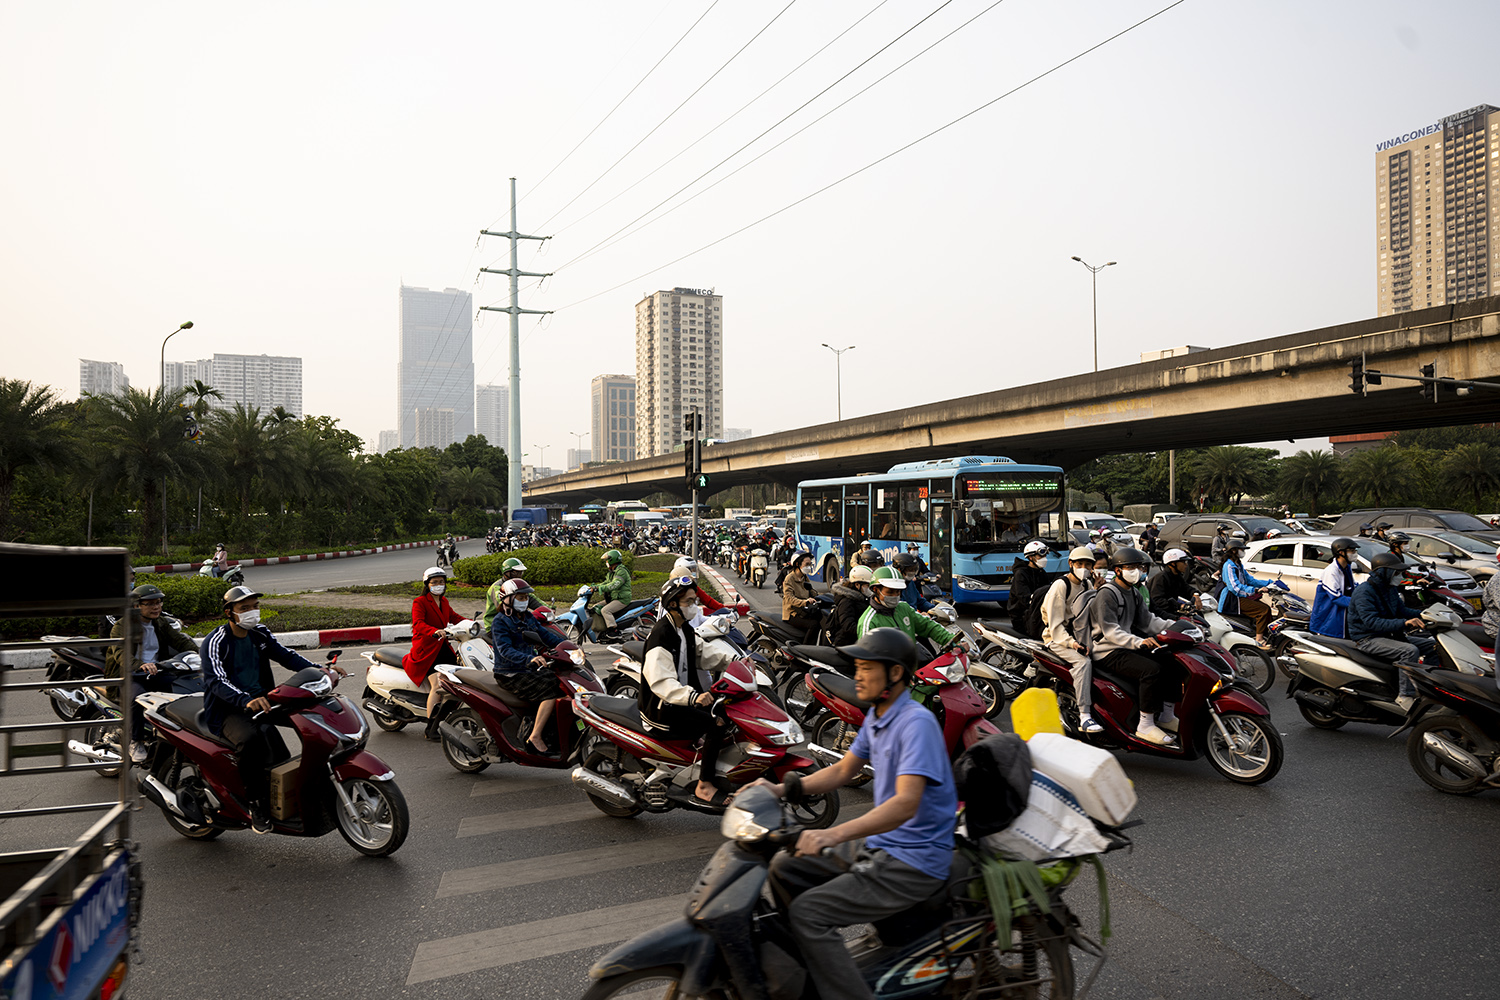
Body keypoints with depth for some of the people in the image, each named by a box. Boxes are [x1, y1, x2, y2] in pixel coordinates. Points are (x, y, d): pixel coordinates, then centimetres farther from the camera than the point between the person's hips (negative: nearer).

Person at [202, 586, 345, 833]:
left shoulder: (259, 634, 10)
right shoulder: (215, 642, -10)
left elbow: (285, 655, 9)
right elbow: (217, 681, -22)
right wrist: (246, 701, -41)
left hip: (259, 701, 6)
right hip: (227, 710, -6)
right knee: (249, 738, -34)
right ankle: (254, 803, -21)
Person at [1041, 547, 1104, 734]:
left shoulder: (1088, 585, 13)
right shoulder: (1060, 585, -11)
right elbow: (1055, 624, -17)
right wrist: (1071, 643, -29)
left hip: (1078, 635, 7)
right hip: (1056, 637, -7)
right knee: (1083, 661, -31)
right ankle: (1084, 717, -34)